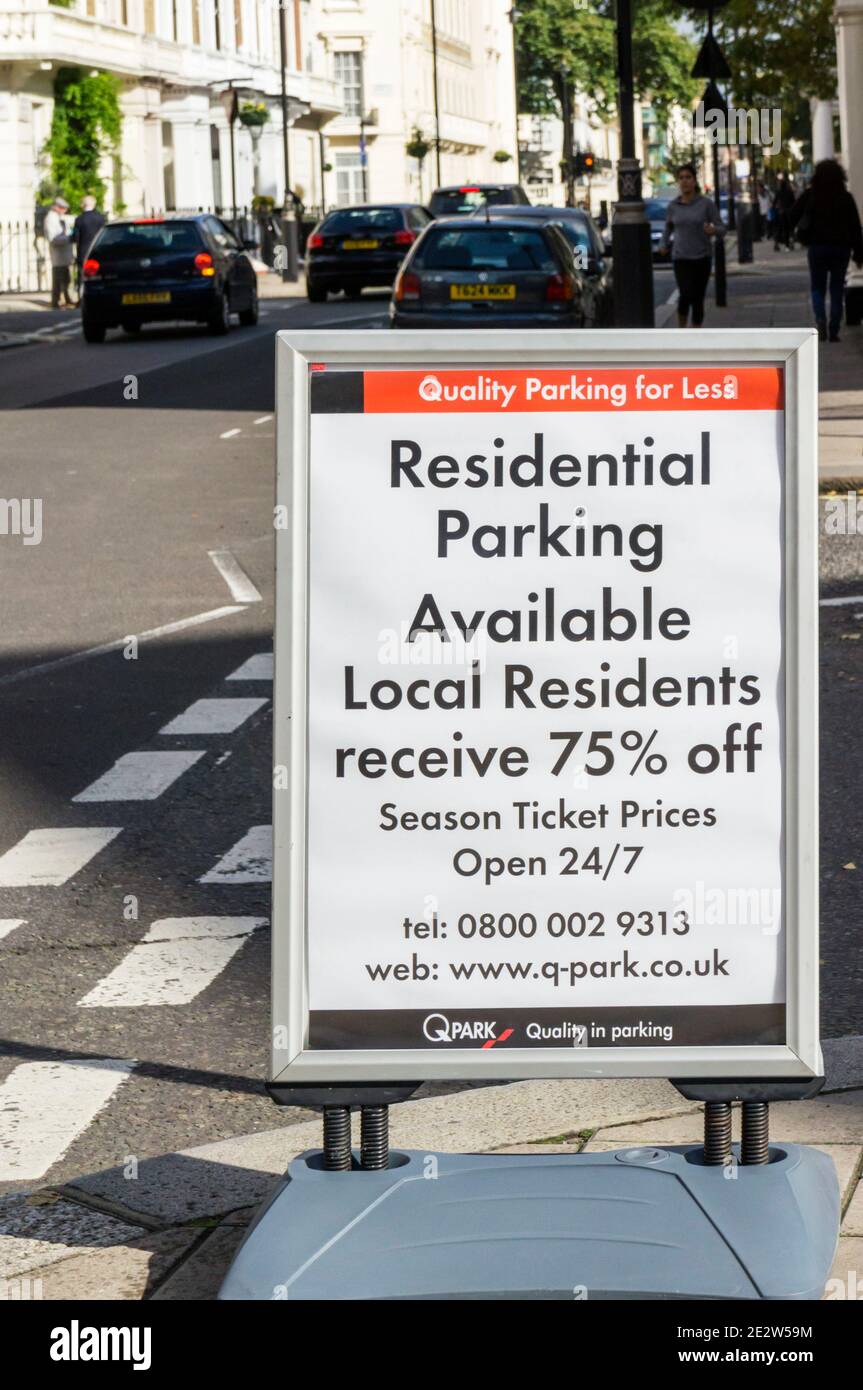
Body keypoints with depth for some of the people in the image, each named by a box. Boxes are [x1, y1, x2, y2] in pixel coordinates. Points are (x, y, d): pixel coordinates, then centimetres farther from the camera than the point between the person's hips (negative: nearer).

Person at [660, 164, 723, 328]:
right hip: (681, 258, 0)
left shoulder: (706, 203, -5)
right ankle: (681, 329, 4)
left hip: (702, 258, 0)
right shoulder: (673, 206, 2)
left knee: (698, 299, 3)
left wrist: (712, 230, -28)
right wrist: (663, 244, 5)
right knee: (686, 295, -19)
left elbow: (720, 229, -5)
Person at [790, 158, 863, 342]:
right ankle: (834, 331, 2)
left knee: (817, 288, 10)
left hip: (817, 246, 0)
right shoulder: (846, 197, -3)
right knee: (837, 290, 7)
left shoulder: (809, 195, -3)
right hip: (841, 248, 0)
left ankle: (820, 319, -16)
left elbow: (792, 218, 0)